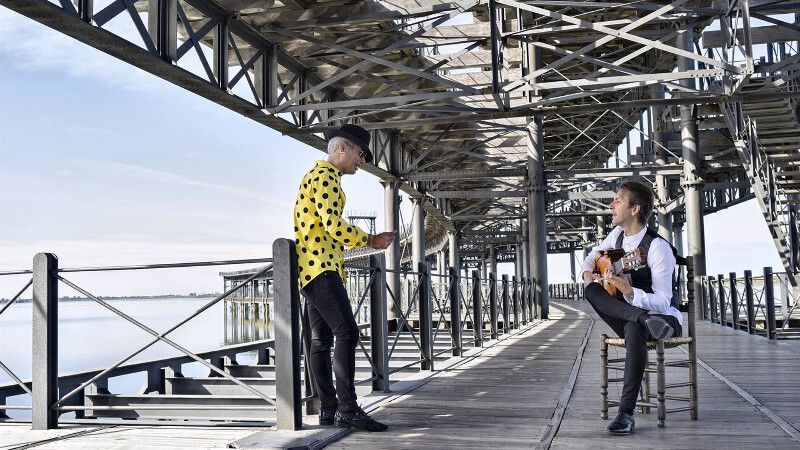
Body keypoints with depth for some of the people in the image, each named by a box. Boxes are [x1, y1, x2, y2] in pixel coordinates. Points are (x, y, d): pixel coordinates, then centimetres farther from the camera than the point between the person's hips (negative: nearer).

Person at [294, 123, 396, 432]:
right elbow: (333, 223, -19)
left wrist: (368, 240, 19)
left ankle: (328, 410, 10)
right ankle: (347, 409, -15)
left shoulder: (321, 176, 25)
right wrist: (370, 240, -9)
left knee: (321, 340, 8)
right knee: (347, 333, -15)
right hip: (320, 267, -11)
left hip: (314, 268, 11)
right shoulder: (325, 175, -8)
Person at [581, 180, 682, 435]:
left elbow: (663, 302, -26)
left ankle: (626, 413, -39)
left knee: (634, 328, -40)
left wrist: (629, 291, -43)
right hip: (627, 312, 7)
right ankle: (643, 319, -38)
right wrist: (588, 273, -2)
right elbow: (593, 256, 22)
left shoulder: (658, 247, -21)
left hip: (664, 315, -7)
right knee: (591, 289, -17)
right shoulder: (618, 234, 1)